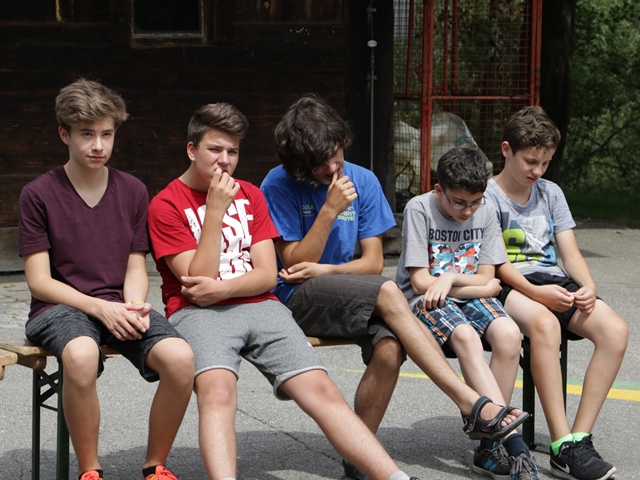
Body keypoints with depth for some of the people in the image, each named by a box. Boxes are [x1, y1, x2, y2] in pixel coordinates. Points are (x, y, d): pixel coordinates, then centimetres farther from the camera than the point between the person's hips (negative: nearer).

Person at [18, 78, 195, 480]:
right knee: (81, 354, -40)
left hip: (119, 305, 3)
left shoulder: (133, 191, 10)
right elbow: (39, 280, -4)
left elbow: (135, 267, 11)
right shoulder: (38, 194, -1)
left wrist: (134, 307, -12)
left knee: (180, 357, -28)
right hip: (59, 307, -3)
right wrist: (100, 309, -16)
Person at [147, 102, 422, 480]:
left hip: (260, 306, 4)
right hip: (198, 312, -4)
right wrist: (215, 210, -9)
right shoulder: (166, 204, 4)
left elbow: (268, 275, 10)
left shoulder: (250, 195, 19)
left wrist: (222, 288, -9)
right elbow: (198, 279, -6)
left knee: (321, 390, -16)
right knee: (217, 390, -35)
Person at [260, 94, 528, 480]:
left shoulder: (363, 181, 6)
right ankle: (473, 405, -32)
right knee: (387, 292, -30)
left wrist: (325, 270, -12)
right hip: (296, 300, -4)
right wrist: (330, 210, -18)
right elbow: (294, 265, -10)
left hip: (348, 298, 5)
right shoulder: (279, 186, -7)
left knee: (389, 348, -29)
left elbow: (373, 262, 4)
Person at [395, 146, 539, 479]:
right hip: (424, 299, -4)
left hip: (469, 299, 4)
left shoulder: (485, 213, 4)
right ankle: (512, 442, -37)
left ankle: (490, 446, -21)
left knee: (509, 334, -27)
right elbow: (421, 281, -11)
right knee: (465, 336, -35)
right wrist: (481, 286, -4)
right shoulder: (419, 209, -9)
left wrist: (450, 279, -13)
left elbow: (487, 279, 4)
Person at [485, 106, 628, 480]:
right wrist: (535, 292, -25)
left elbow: (570, 253, 12)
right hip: (509, 287, -6)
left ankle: (579, 439, -25)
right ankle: (563, 448, -40)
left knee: (615, 329, -24)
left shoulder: (551, 193, 20)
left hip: (555, 284, 6)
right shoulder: (488, 197, 2)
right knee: (544, 323, -40)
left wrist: (587, 287, -9)